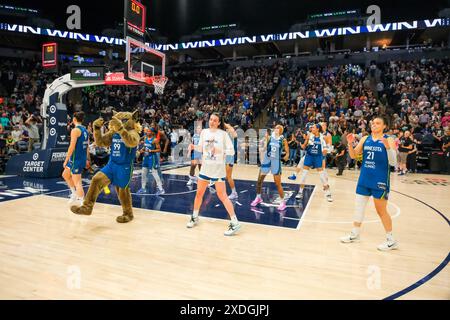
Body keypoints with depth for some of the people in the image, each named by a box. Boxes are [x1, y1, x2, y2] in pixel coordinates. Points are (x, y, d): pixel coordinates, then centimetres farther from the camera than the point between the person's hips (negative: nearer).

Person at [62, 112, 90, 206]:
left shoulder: (75, 130, -14)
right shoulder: (85, 130, 11)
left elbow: (72, 147, -20)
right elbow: (87, 146, 16)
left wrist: (66, 160, -15)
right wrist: (87, 160, 22)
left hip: (76, 159, -9)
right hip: (83, 158, 9)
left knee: (77, 183, -4)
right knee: (65, 175, 25)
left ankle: (83, 203, -2)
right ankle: (75, 194, 28)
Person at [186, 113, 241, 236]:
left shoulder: (223, 134, -10)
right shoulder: (204, 132, 3)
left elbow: (231, 151, -10)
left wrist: (220, 151, -26)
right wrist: (194, 147, -6)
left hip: (218, 169, -5)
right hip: (205, 167, 5)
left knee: (222, 196, -6)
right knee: (199, 193, 13)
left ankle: (235, 223, 2)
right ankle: (194, 218, 33)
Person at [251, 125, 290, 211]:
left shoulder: (283, 140, -6)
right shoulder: (269, 138, 0)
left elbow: (287, 152, -5)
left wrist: (286, 156, -20)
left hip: (276, 162, -3)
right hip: (266, 160, 3)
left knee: (278, 184, -2)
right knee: (259, 181, 9)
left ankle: (283, 202, 14)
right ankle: (258, 198, 29)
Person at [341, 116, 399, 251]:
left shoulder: (388, 140, -8)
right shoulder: (365, 139, 6)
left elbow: (393, 162, -15)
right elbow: (353, 155, 6)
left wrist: (388, 147, -31)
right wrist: (350, 143, -11)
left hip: (380, 180, -5)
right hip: (364, 179, 5)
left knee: (381, 210, 3)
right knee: (359, 207, 12)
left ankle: (391, 240, 20)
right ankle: (355, 234, 27)